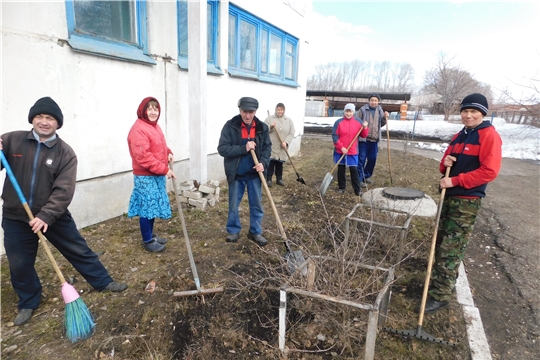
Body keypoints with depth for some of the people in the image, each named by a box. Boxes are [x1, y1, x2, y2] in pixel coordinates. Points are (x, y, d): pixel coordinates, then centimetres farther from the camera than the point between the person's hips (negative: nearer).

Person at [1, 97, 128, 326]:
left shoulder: (66, 153, -10)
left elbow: (64, 191, -17)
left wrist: (46, 216, -28)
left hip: (54, 216, -1)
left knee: (80, 251, 8)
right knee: (19, 265, 12)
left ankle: (103, 282, 26)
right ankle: (28, 303, 35)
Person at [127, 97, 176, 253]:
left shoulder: (155, 126, 13)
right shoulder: (138, 129, -18)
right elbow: (143, 157, -24)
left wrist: (168, 153, 4)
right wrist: (164, 169, -22)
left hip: (157, 175, 9)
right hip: (145, 177, -9)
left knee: (153, 206, 16)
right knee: (147, 207, -1)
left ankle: (151, 235, 31)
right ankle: (148, 241, 13)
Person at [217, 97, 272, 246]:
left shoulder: (262, 127, -3)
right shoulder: (230, 126, -12)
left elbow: (267, 147, 4)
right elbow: (222, 148, -16)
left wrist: (263, 163, -15)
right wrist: (244, 148, -25)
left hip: (254, 173, 2)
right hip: (236, 174, -2)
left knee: (257, 205, 11)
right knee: (233, 205, 11)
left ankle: (255, 232, 28)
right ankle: (233, 231, 31)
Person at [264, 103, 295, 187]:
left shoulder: (289, 120, 6)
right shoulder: (270, 118, 0)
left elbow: (291, 133, 0)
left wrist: (286, 142, -13)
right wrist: (270, 126, -21)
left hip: (282, 147, 2)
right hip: (271, 146, -2)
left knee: (280, 164, 13)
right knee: (270, 163, -1)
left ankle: (279, 179, 25)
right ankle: (268, 179, 9)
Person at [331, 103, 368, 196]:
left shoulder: (358, 122, 2)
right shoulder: (338, 122, -5)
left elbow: (363, 135, 6)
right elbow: (334, 136, -8)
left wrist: (365, 128, -13)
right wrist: (341, 147, -14)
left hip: (353, 152, 0)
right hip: (340, 151, 0)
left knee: (354, 170, 1)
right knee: (341, 169, 10)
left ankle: (357, 190, 9)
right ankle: (341, 188, 23)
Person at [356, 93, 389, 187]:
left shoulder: (380, 110, 11)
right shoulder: (363, 109, -6)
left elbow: (381, 124, 18)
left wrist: (385, 117, 0)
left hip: (374, 139, 6)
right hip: (363, 139, -5)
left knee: (372, 159, 12)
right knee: (361, 159, -3)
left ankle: (367, 176, 29)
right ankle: (360, 179, 3)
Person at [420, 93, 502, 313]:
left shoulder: (489, 136, -9)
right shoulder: (458, 137, 14)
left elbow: (489, 171, -17)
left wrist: (455, 181, -20)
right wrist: (445, 163, -5)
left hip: (467, 201, -7)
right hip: (449, 196, 8)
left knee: (451, 250, -5)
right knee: (441, 243, 12)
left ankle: (439, 296, 3)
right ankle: (444, 280, 29)